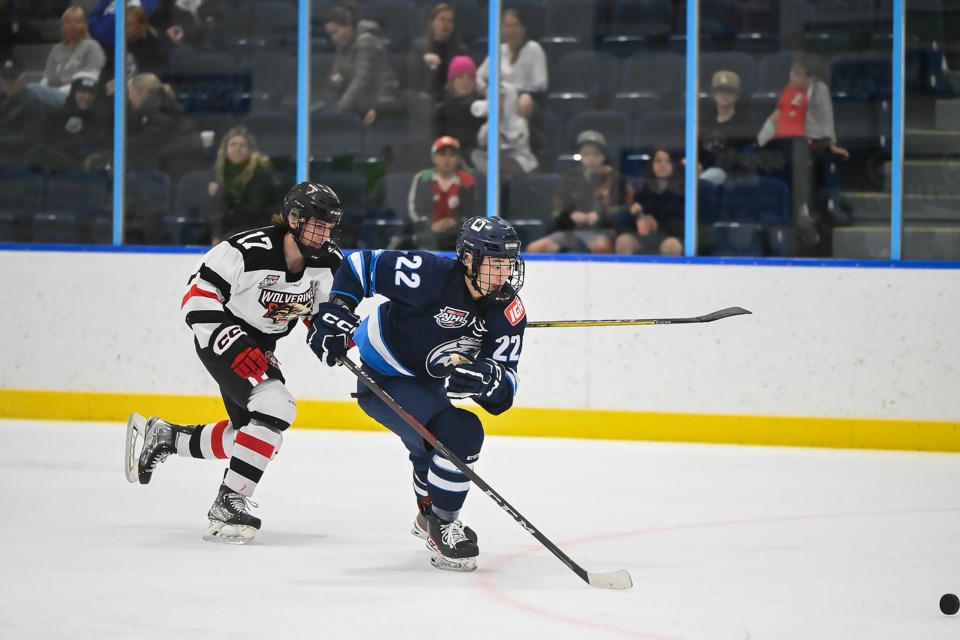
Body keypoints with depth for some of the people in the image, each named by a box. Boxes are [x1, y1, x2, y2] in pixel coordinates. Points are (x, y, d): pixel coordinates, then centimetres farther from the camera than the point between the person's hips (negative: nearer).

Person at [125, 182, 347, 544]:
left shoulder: (330, 262, -8)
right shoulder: (249, 252, -28)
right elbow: (196, 296, -26)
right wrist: (231, 343, -34)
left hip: (261, 347, 8)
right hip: (222, 335, -8)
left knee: (250, 437, 14)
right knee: (275, 408, -27)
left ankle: (162, 435, 35)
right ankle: (229, 504, -21)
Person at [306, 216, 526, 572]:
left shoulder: (509, 313, -13)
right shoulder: (431, 275, -29)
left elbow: (503, 394, -16)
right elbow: (361, 265, -18)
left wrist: (488, 379, -39)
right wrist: (334, 312, -26)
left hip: (429, 383, 8)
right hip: (384, 380, -8)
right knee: (459, 434, -26)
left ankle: (430, 518, 58)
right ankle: (441, 526, -11)